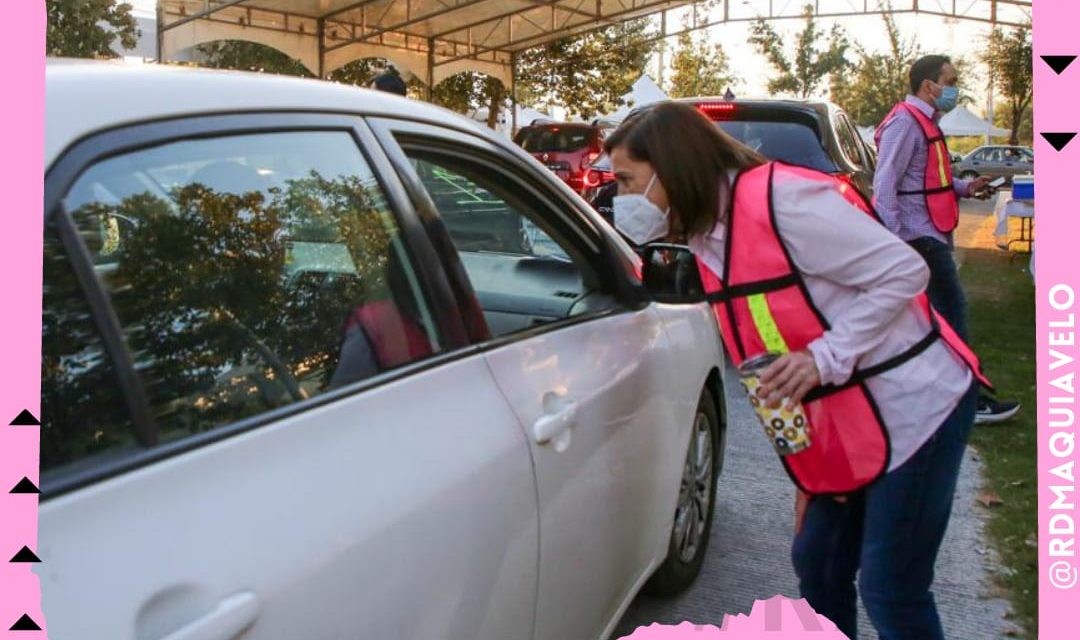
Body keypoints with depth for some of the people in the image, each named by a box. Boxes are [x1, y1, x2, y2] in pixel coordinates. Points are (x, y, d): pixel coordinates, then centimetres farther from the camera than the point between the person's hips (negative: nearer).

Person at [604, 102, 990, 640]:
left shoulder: (780, 199, -22)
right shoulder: (708, 235, 5)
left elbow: (904, 271, -19)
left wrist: (824, 358, -26)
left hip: (913, 404, -8)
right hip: (844, 420, 8)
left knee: (890, 593, -1)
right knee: (818, 566, 16)